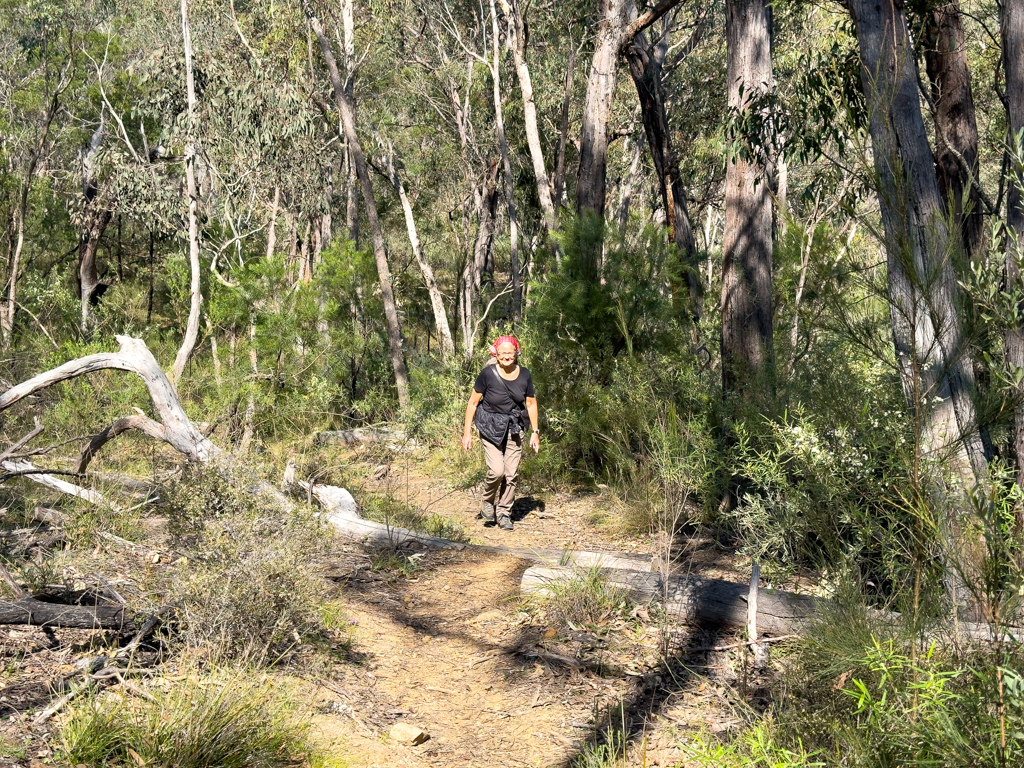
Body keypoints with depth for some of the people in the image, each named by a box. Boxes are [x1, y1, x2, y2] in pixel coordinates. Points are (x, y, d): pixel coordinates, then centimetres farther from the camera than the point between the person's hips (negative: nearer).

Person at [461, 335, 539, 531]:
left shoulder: (524, 375, -2)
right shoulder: (488, 374, -12)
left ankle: (504, 513, 19)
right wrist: (466, 432, -6)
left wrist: (535, 432, 9)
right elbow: (473, 402, -6)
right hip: (491, 428, -3)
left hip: (514, 429, 3)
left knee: (511, 474, 2)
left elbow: (531, 403, 10)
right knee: (496, 471, -16)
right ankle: (488, 503, 14)